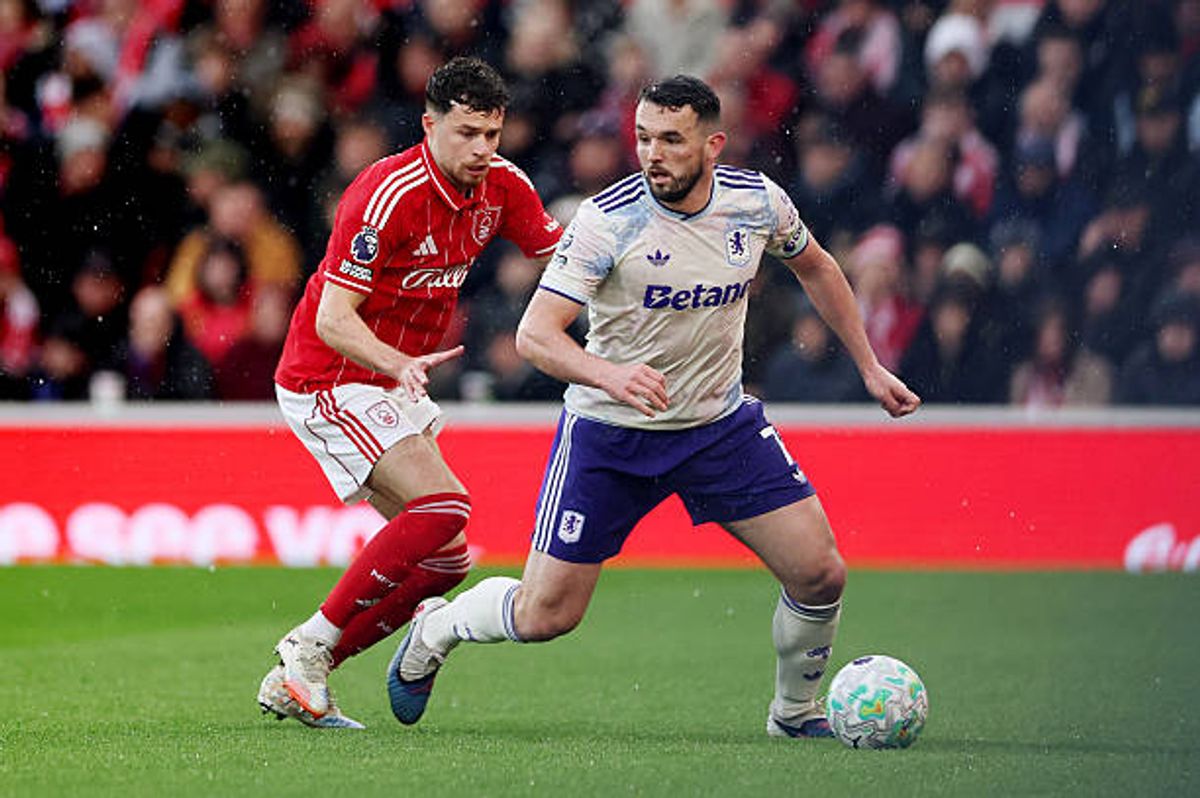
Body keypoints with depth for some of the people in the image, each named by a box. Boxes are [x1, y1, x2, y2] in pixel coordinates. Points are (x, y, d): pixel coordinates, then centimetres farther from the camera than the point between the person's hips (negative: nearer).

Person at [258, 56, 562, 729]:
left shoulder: (503, 186, -2)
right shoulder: (388, 196, -24)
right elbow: (332, 319, -26)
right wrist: (400, 363, -43)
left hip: (395, 387, 9)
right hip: (329, 379, -9)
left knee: (446, 559, 5)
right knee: (442, 504, -26)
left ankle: (297, 678, 11)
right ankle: (314, 645, -16)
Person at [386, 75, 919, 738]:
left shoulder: (756, 199, -8)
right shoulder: (610, 218, -21)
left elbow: (815, 268, 15)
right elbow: (535, 333, -25)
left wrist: (869, 368, 16)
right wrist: (610, 374, -43)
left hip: (721, 423, 4)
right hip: (610, 433, -3)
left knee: (820, 575, -9)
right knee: (543, 616, -3)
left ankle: (795, 712, 18)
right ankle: (433, 629, 29)